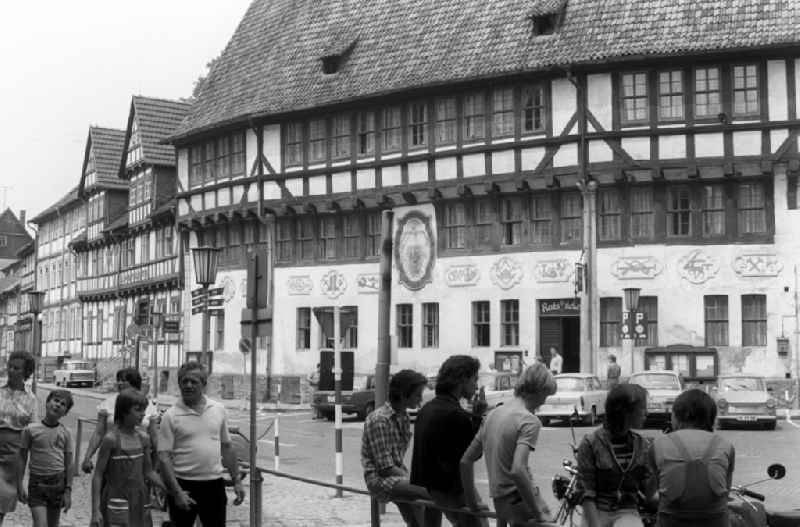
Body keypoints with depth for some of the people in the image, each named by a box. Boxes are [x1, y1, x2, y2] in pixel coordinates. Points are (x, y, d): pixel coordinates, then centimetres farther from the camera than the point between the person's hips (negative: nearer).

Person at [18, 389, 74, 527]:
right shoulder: (31, 430, -4)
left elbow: (69, 464, 3)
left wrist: (68, 491, -1)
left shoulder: (65, 433, 1)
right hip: (37, 481, -2)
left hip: (57, 482, 3)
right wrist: (20, 485, -3)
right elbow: (22, 458, 1)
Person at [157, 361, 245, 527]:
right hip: (184, 485, -3)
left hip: (214, 484, 3)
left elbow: (227, 447, 13)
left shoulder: (219, 410, 6)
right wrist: (177, 492, -17)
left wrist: (236, 481, 9)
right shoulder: (171, 416, -6)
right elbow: (164, 457, -10)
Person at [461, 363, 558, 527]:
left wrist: (472, 501, 22)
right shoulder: (530, 421, -13)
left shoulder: (492, 414, 10)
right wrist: (538, 512, -20)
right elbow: (517, 470, -27)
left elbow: (466, 461, 14)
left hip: (499, 502, 8)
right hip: (519, 500, -8)